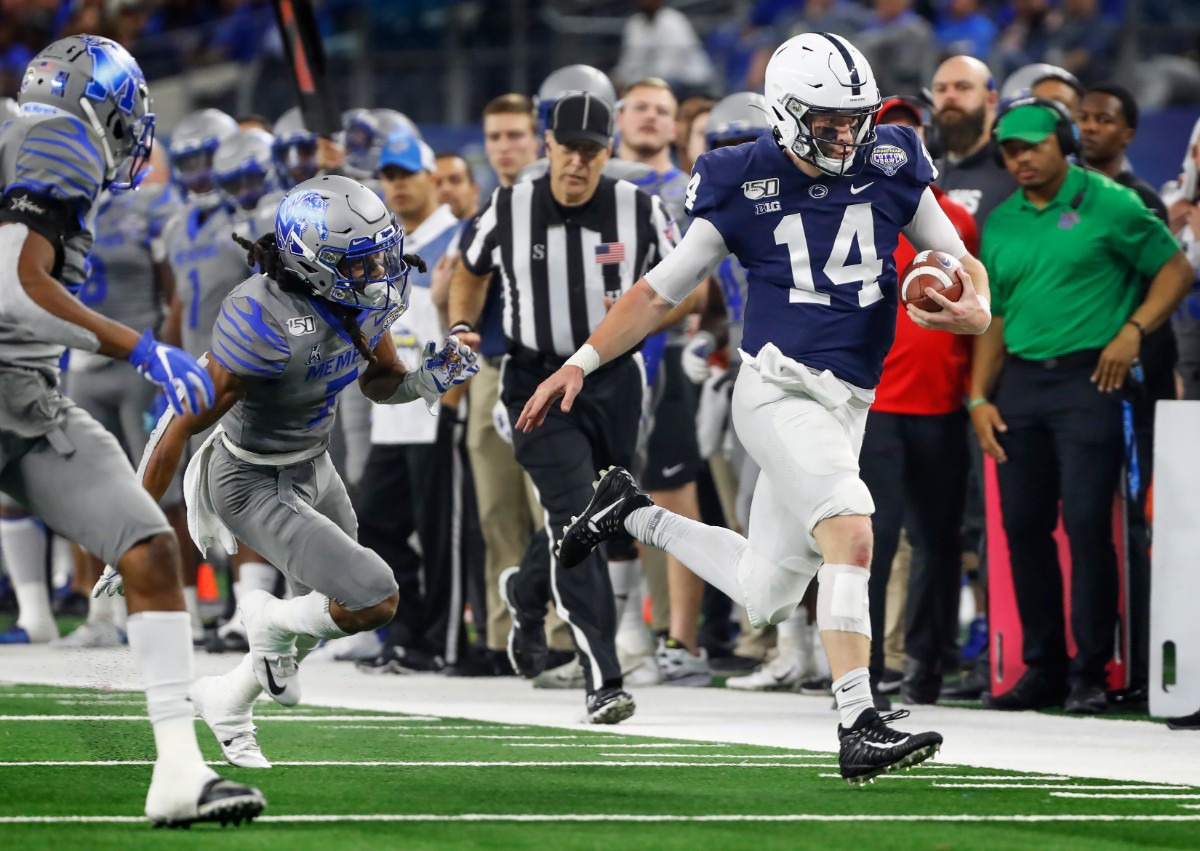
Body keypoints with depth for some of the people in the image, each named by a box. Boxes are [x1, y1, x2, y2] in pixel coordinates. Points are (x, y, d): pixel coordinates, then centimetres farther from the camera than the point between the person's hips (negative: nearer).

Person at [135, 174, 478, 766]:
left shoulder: (363, 297, -11)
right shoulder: (266, 321, -34)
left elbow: (380, 383, 8)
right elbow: (182, 428, -27)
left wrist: (427, 380, -16)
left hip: (314, 468, 8)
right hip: (257, 488, -8)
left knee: (330, 617, 21)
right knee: (374, 602, -18)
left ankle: (226, 700, 44)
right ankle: (272, 626, 13)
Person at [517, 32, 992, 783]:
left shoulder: (890, 168, 4)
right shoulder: (745, 186, -4)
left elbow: (960, 263, 11)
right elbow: (661, 291, 4)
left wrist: (976, 312, -13)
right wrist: (581, 364, -3)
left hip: (846, 407, 5)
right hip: (779, 390, -5)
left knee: (767, 597, 13)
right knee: (849, 530, -28)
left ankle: (635, 515, 35)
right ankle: (859, 728, -31)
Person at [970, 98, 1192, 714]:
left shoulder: (1107, 205, -1)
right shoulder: (1000, 225, 14)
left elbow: (1174, 270, 1)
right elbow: (994, 318, 17)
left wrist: (1133, 330, -12)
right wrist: (980, 397, 7)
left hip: (1086, 379, -5)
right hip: (1019, 382, 6)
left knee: (1086, 523, -9)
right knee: (1023, 526, 5)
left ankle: (1090, 674, -4)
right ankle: (1042, 669, 14)